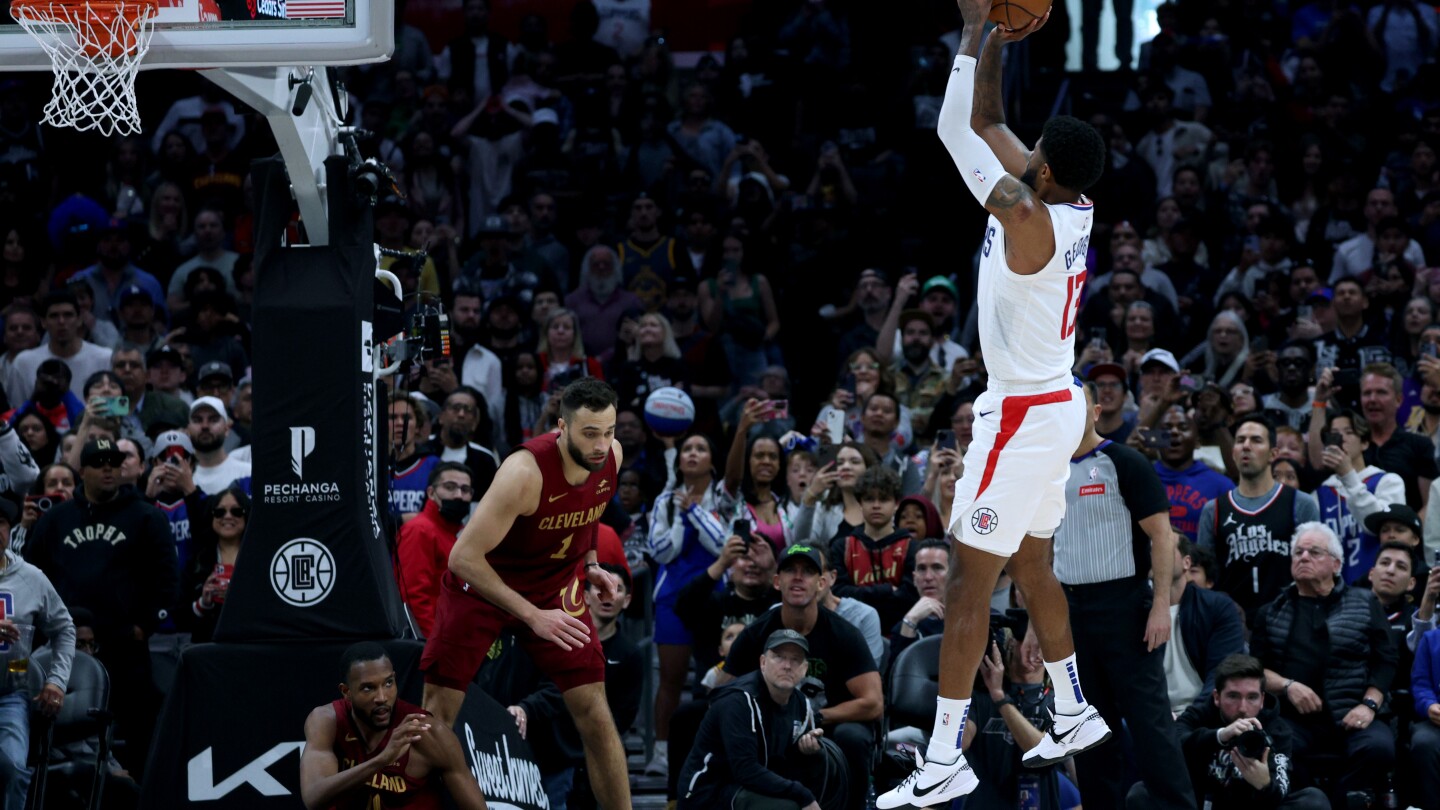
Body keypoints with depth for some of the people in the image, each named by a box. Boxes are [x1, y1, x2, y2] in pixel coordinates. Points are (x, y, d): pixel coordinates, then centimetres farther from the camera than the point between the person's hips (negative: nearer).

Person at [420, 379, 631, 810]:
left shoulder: (611, 455, -14)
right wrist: (533, 616, -34)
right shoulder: (526, 472, -34)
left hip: (555, 584, 4)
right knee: (438, 710, -2)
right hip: (481, 581, -4)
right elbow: (463, 557, -32)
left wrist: (589, 565, -1)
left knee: (593, 710, -3)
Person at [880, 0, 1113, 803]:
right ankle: (1075, 715, 34)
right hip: (1055, 406, 10)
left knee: (968, 584, -8)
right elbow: (988, 126, 12)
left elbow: (960, 130, -19)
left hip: (1022, 416, -10)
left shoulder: (1027, 218, -24)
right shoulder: (1077, 213, 1)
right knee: (1032, 567, 23)